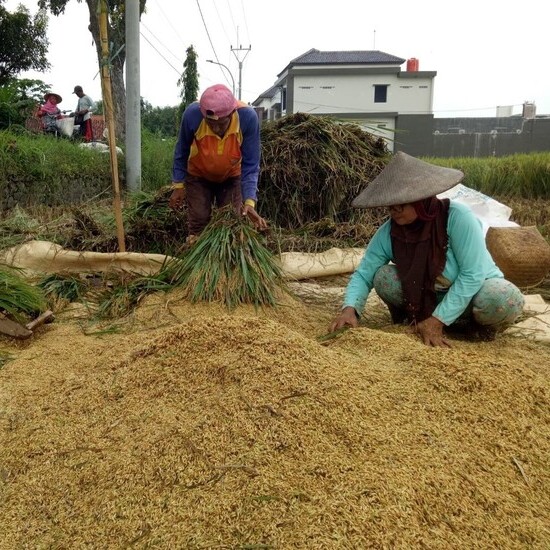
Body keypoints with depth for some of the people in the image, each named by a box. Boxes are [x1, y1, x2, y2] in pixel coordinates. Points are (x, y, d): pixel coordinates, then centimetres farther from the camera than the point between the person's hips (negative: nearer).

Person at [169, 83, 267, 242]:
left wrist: (249, 201, -35)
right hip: (198, 176, 0)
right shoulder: (192, 114, -31)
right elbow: (181, 152, -11)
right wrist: (178, 185, -8)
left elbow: (250, 164, -25)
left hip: (232, 176, 0)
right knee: (198, 224, -4)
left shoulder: (248, 117, -32)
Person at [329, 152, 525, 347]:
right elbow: (363, 274, -14)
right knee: (383, 277, -21)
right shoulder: (389, 232, -17)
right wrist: (350, 309, -34)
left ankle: (482, 326, -1)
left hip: (476, 289, -2)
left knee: (506, 299, -35)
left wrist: (438, 320, -29)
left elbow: (472, 275, -28)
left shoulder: (457, 217, -29)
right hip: (428, 299, 3)